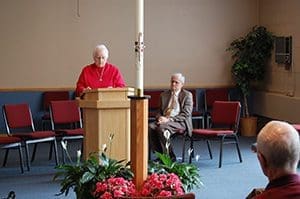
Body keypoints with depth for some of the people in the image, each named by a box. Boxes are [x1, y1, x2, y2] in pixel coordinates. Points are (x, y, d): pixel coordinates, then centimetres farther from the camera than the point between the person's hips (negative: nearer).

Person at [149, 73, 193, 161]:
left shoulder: (187, 95, 4)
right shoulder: (164, 94, 20)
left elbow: (186, 114, -7)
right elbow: (160, 111, 21)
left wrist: (169, 119, -17)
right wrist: (160, 117, -5)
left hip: (180, 122, -5)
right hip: (164, 120, 5)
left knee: (162, 128, -34)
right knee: (150, 127, -27)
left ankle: (168, 156, -22)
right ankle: (160, 154, -18)